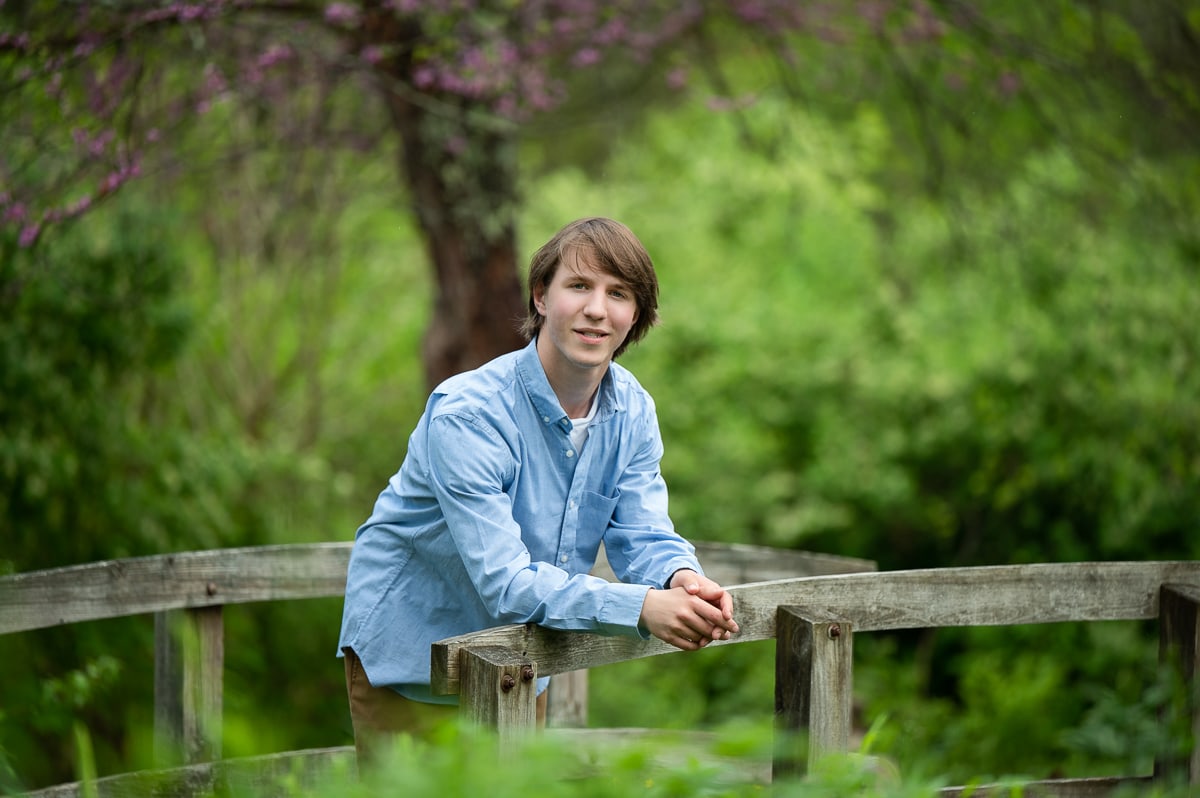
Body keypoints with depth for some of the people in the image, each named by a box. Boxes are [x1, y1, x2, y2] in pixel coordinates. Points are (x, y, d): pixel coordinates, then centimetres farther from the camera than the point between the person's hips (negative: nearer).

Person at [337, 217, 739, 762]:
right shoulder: (466, 414, -28)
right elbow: (504, 581, -34)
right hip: (409, 658, -6)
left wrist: (681, 577, -31)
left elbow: (644, 537, -6)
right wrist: (639, 607, -44)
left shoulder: (632, 412, -5)